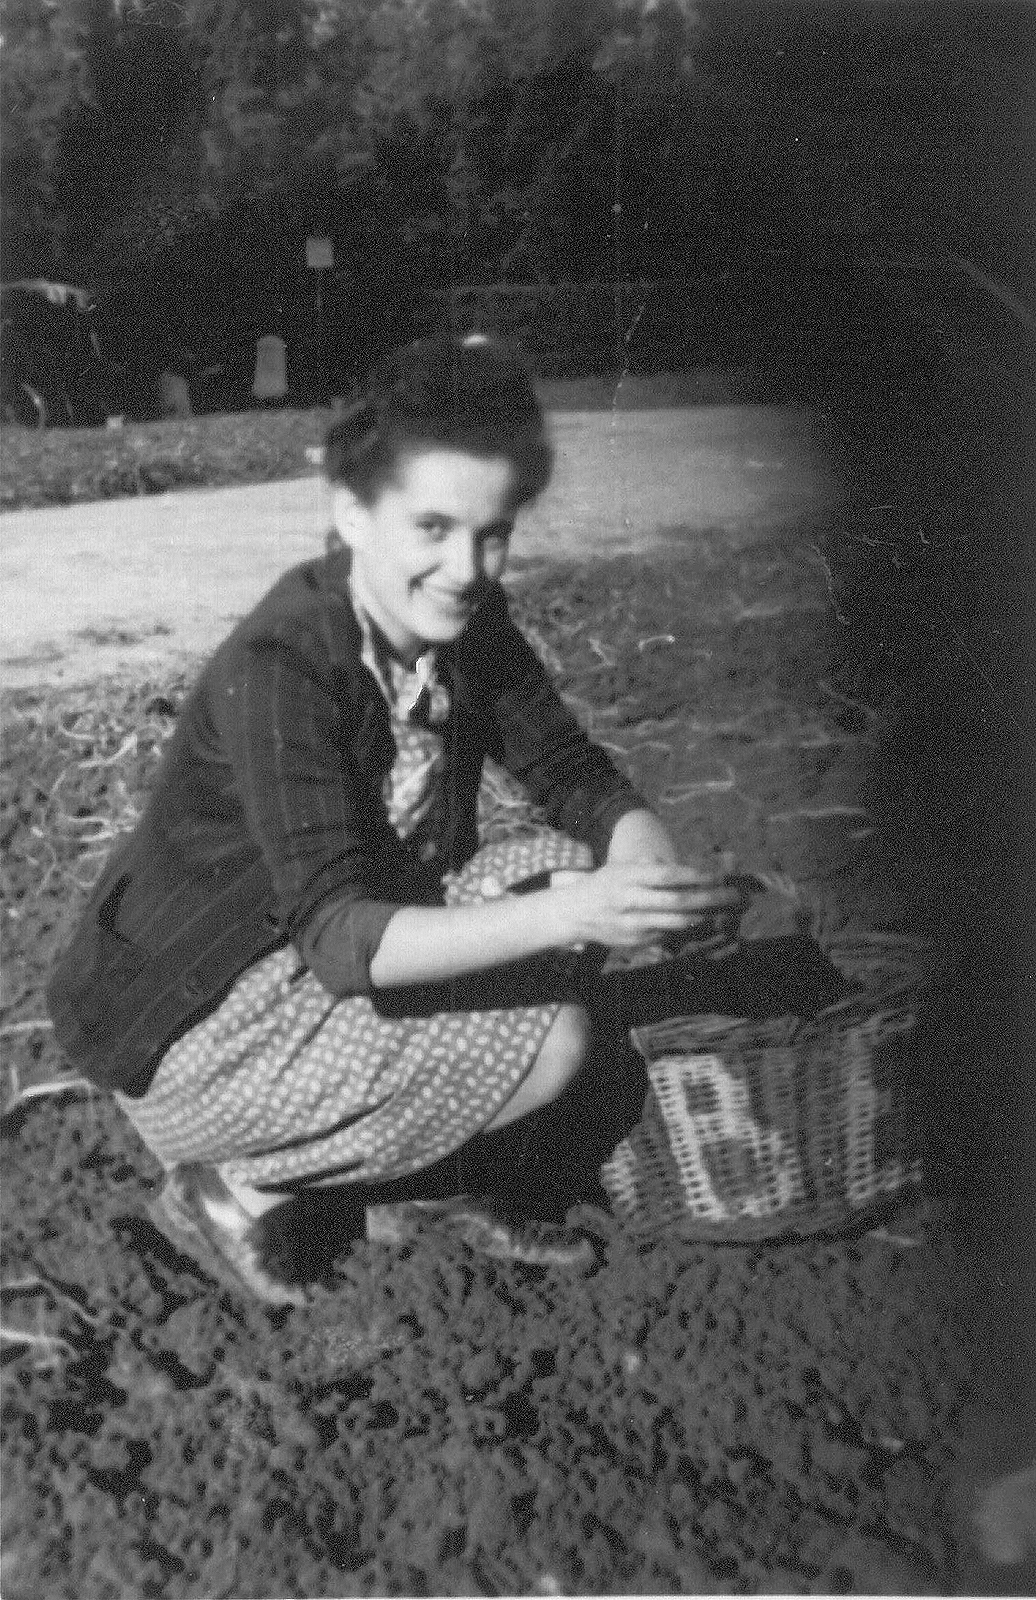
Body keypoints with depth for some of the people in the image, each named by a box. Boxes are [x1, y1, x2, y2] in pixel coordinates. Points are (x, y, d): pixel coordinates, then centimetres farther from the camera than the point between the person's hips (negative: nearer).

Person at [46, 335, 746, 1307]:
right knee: (548, 1038, -20)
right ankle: (242, 1189, -3)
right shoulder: (280, 668, -29)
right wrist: (567, 916, -46)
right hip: (189, 1019, -7)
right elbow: (336, 934, -35)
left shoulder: (464, 621, -6)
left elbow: (574, 777, -1)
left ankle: (449, 1177, 8)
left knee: (573, 870, -6)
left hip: (349, 949, 8)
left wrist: (653, 870, -23)